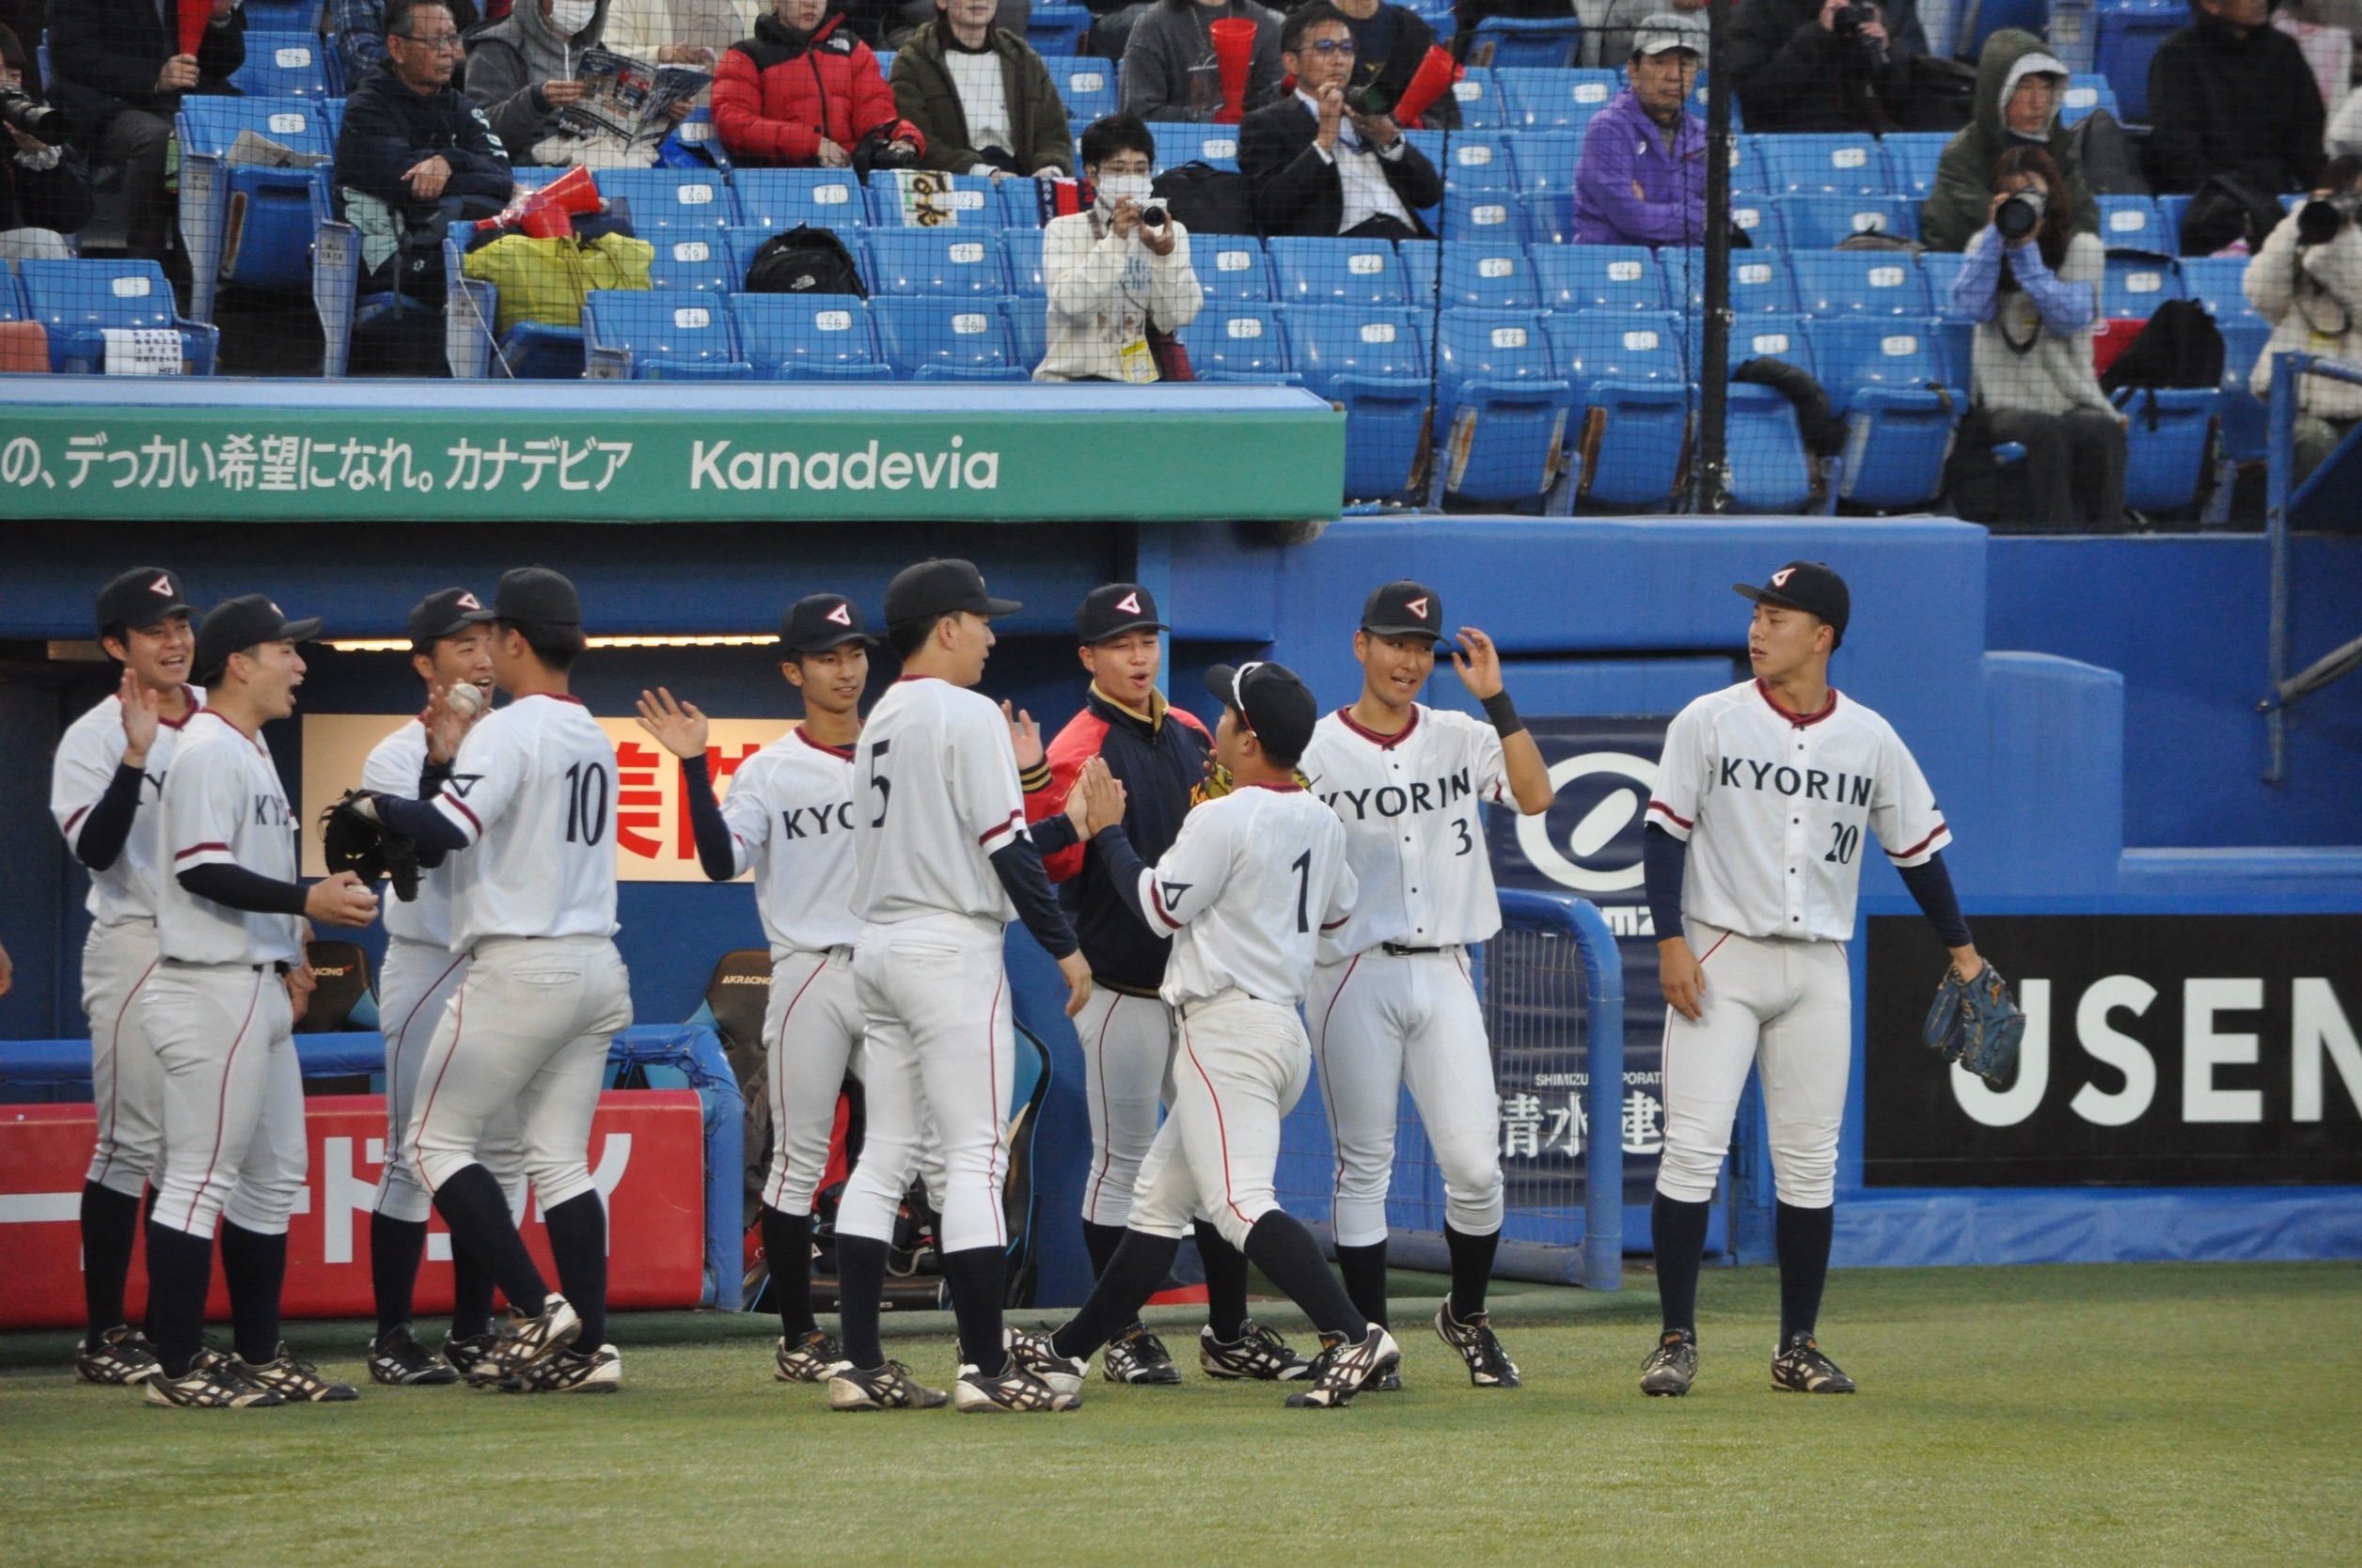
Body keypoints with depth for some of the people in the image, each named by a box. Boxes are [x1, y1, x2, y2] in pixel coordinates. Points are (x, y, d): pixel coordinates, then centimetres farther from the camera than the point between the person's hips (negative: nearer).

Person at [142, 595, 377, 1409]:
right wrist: (307, 901, -27)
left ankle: (260, 1356, 20)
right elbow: (203, 871, -23)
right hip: (211, 991, -11)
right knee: (201, 1176, -9)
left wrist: (285, 954, 22)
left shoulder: (252, 752, 18)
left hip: (258, 990, 11)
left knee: (273, 1175, 14)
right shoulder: (208, 753, -14)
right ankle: (178, 1368, -8)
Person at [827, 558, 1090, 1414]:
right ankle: (986, 1368, -11)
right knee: (975, 1156, -8)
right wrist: (1065, 945, -10)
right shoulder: (966, 715, -11)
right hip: (951, 950, -8)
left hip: (878, 948, 9)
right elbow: (1005, 845, -15)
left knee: (885, 1153, 9)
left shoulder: (882, 720, 15)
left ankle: (862, 1366, 7)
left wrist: (1011, 768, 21)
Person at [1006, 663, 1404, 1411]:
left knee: (1240, 1202, -19)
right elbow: (1336, 909, 25)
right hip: (1284, 1026, 10)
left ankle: (1354, 1336, -35)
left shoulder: (1223, 821, -15)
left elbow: (1157, 908, -9)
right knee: (1161, 1194, 18)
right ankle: (1072, 1349, 27)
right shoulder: (1321, 821, 10)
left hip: (1228, 1027, -10)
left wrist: (1106, 830, 4)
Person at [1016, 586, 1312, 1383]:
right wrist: (1045, 800, -38)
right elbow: (1054, 864, -20)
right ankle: (1124, 1338, 7)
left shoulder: (1191, 736, 11)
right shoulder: (1077, 750, -10)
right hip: (1122, 984, -7)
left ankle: (1229, 1333, 18)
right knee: (1123, 1164, -1)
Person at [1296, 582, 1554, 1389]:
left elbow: (1533, 796, -7)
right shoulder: (1316, 752, 1)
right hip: (1354, 974, -3)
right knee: (1364, 1164, -1)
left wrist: (1495, 697, -13)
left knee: (1475, 1165, -1)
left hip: (1443, 973, 3)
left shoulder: (1461, 739, 10)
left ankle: (1467, 1317, 21)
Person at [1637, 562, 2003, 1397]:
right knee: (1693, 1147, -9)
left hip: (1817, 967, 2)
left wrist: (1962, 950, 13)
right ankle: (1676, 1339, -4)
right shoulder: (1709, 722, -2)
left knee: (1809, 1163, 4)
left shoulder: (1871, 739, 5)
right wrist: (1671, 941, -12)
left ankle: (1797, 1347, 12)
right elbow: (1665, 831, -2)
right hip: (1720, 959, -2)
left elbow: (1917, 847, 14)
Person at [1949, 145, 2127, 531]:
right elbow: (1972, 305, -5)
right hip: (2010, 404, 0)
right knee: (2045, 433, -36)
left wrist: (2026, 251, -9)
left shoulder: (2082, 248, 10)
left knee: (2102, 432, -35)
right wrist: (1997, 234, -6)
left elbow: (2071, 318, -7)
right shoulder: (1985, 247, 15)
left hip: (2073, 399, 0)